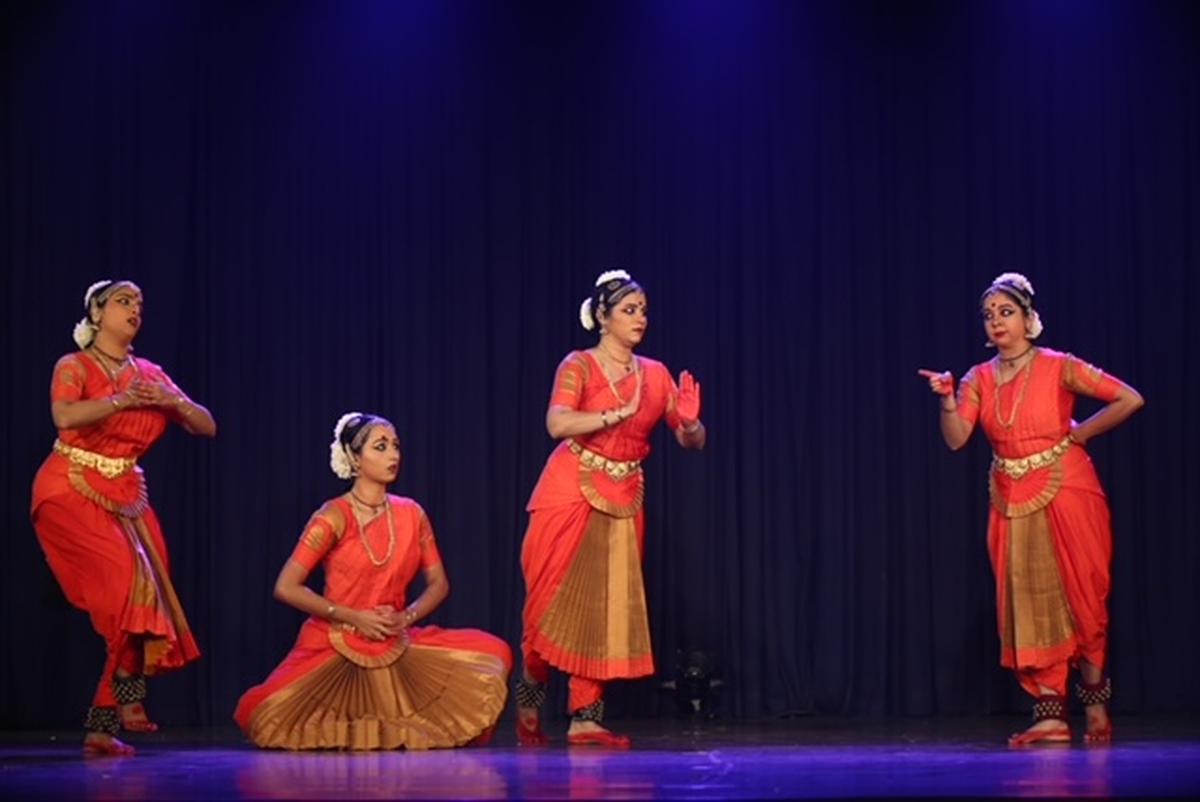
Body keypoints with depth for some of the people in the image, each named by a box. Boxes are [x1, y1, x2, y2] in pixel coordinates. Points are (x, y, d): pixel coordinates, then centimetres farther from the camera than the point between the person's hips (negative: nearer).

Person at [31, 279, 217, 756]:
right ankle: (127, 697, -17)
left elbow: (207, 427, 9)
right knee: (126, 578, -25)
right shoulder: (73, 367, -2)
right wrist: (121, 400, -25)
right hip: (72, 492, -5)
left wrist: (175, 402, -10)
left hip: (126, 497, 5)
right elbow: (64, 417, -23)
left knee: (143, 591, -5)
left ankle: (101, 728, -2)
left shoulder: (150, 375, 12)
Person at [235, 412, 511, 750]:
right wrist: (354, 618, -14)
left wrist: (407, 617, -10)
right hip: (335, 646, -4)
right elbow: (286, 588, -14)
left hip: (396, 646, 5)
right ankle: (333, 726, 8)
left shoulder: (410, 513, 4)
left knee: (493, 655, -11)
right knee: (271, 718, -29)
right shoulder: (334, 516, -10)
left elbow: (438, 583, 10)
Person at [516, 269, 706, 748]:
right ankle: (529, 697, 20)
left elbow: (693, 441, 6)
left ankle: (585, 717, 2)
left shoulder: (655, 375, 8)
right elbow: (557, 424, -21)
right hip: (570, 493, -4)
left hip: (623, 501, 4)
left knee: (607, 606, -1)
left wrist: (690, 422, -16)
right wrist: (618, 414, -27)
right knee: (554, 600, -2)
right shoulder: (578, 366, -4)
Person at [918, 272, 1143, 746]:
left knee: (1078, 599, 0)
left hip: (1065, 494, -4)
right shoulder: (979, 379, 6)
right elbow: (956, 439, -5)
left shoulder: (1058, 368, -6)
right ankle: (1051, 714, 2)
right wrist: (947, 399, -20)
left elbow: (1130, 400, -8)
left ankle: (1095, 703, 17)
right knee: (1028, 605, 0)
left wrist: (1082, 432, -5)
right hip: (1013, 503, 4)